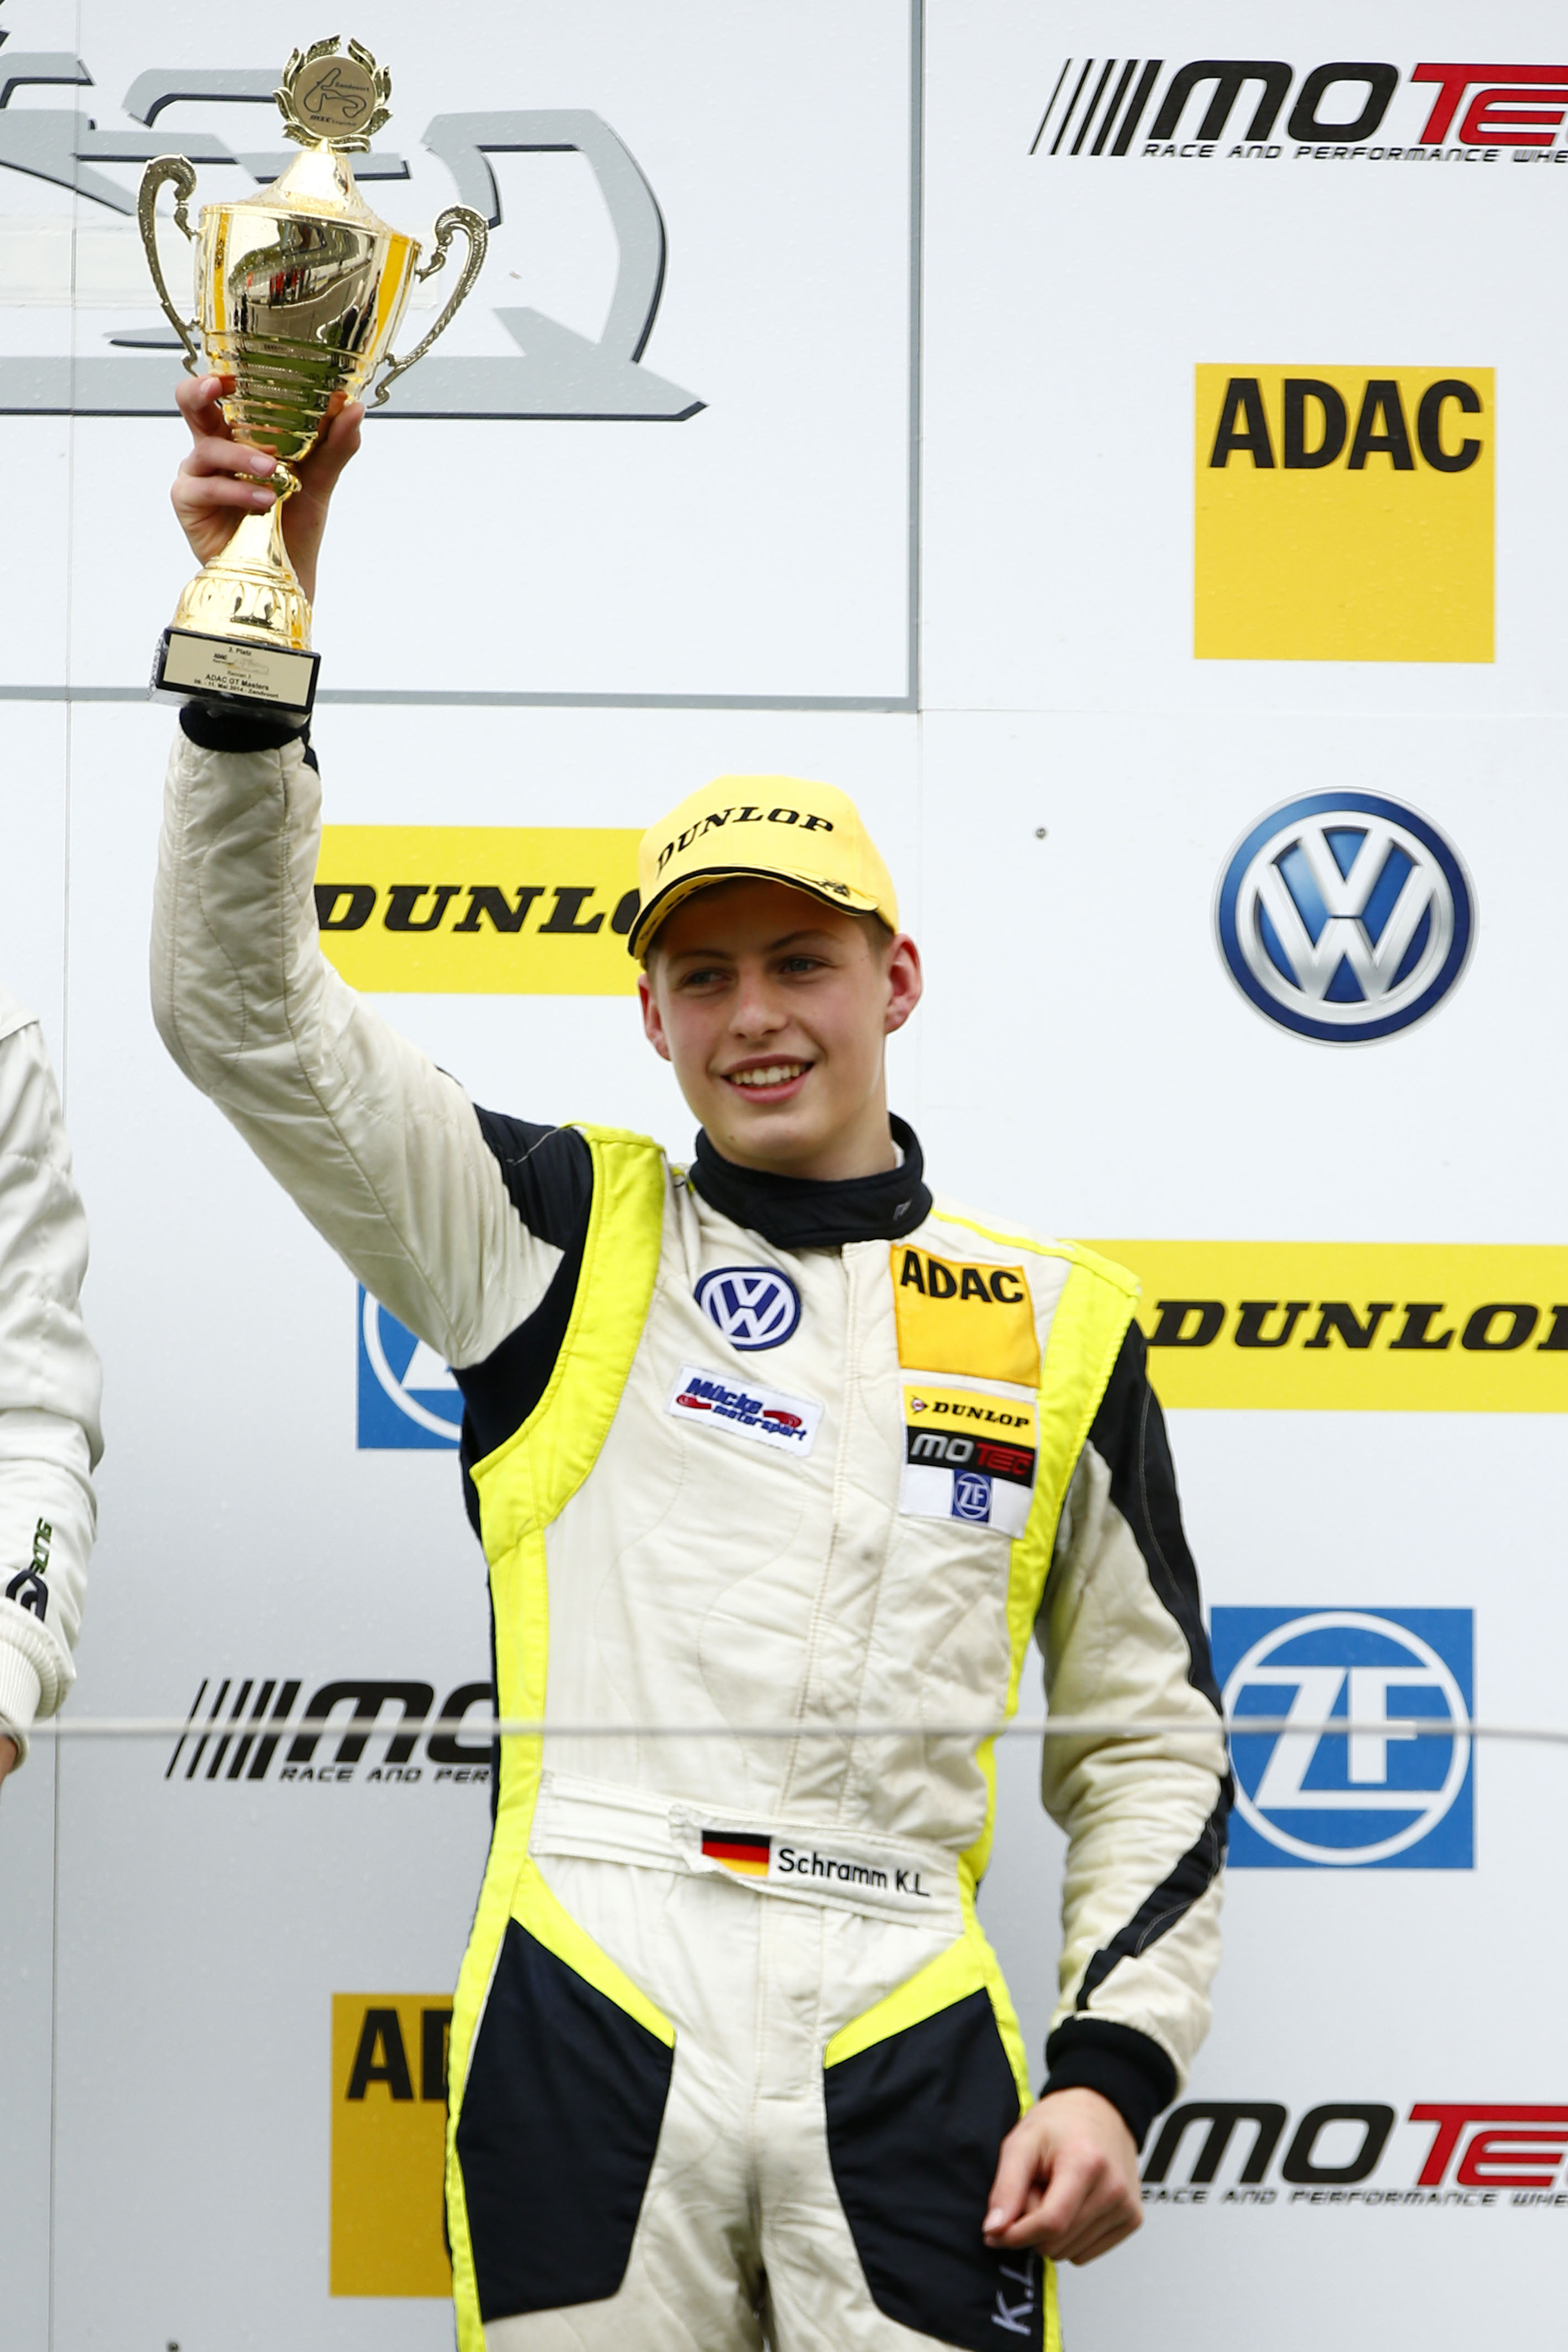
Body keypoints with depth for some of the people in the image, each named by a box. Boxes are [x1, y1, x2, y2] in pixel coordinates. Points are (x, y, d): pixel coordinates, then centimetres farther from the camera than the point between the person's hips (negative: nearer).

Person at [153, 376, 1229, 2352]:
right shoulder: (558, 1237, 10)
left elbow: (1149, 1744, 17)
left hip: (907, 2067, 1)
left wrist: (1114, 2065, 3)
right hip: (585, 2046, -1)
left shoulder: (1060, 1324, 13)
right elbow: (241, 1008, -1)